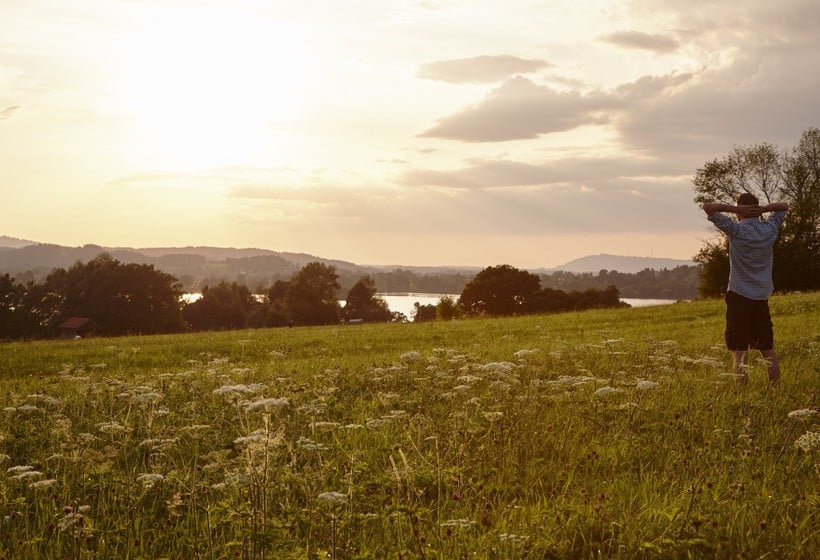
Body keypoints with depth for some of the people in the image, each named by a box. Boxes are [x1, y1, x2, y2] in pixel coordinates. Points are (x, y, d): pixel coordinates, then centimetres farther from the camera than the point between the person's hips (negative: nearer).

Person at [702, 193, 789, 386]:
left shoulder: (737, 230, -11)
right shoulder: (770, 229, 2)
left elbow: (708, 207, -12)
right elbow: (784, 207, 21)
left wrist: (735, 209, -11)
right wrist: (761, 209, 3)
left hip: (739, 294, -4)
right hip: (762, 296, 5)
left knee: (739, 345, -3)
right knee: (766, 344, 13)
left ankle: (741, 382, -8)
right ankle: (775, 382, 13)